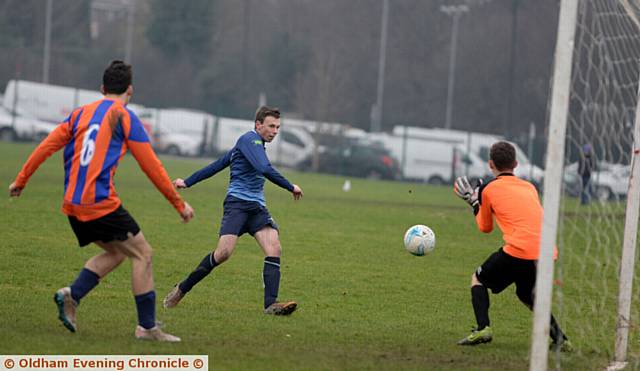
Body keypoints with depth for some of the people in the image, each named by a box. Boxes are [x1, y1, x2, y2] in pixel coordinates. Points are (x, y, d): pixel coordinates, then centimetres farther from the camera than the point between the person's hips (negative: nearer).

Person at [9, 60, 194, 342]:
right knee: (142, 253, 1)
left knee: (115, 252, 20)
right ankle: (146, 326, -3)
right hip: (100, 203, -7)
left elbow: (47, 146, 14)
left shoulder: (81, 113, 15)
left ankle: (71, 295, 3)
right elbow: (152, 167, 0)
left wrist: (21, 181, 24)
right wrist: (179, 204, 7)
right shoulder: (124, 117, -2)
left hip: (72, 203, 7)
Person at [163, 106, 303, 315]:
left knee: (274, 248, -14)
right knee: (224, 252, -20)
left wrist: (188, 182, 33)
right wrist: (291, 187, -12)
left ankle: (271, 304, -23)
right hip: (237, 203, -9)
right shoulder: (250, 139, -5)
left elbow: (215, 166, 28)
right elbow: (265, 170, -21)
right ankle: (181, 289, -2)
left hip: (257, 207, 9)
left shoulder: (253, 143, 24)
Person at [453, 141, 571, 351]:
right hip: (547, 253, 5)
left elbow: (485, 227, 22)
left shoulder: (489, 189, 10)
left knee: (478, 279, 19)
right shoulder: (530, 187, 22)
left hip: (519, 251, -5)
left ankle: (482, 328, -2)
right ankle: (559, 337, 12)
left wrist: (474, 202, 37)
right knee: (526, 295, 30)